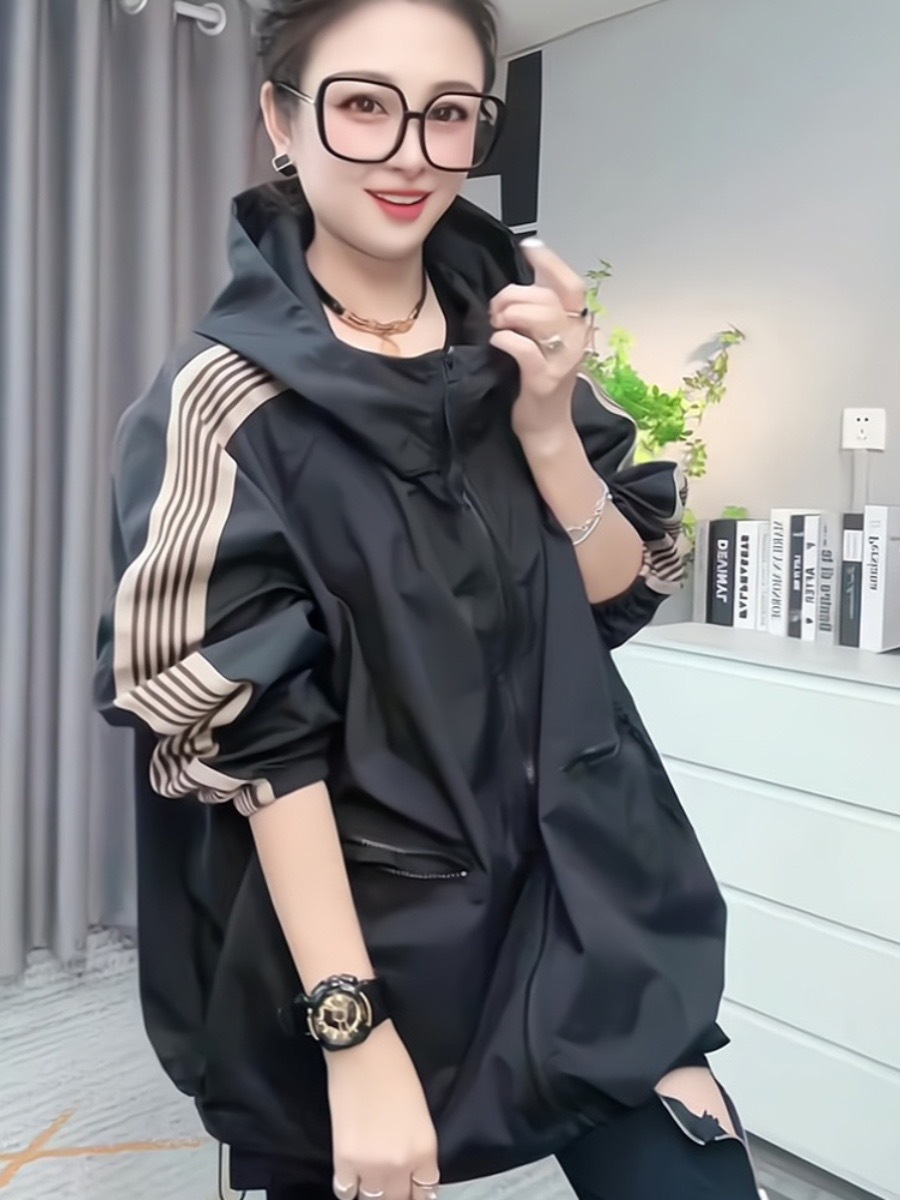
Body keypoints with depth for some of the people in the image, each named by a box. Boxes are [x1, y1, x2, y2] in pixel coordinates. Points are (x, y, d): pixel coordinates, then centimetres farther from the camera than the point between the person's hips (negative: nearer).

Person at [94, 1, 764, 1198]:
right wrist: (353, 1033, -17)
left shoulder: (509, 332, 1)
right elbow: (252, 737, -15)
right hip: (366, 938, -3)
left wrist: (545, 424, -14)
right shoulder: (228, 397, -13)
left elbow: (626, 598, 3)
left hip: (583, 894, 4)